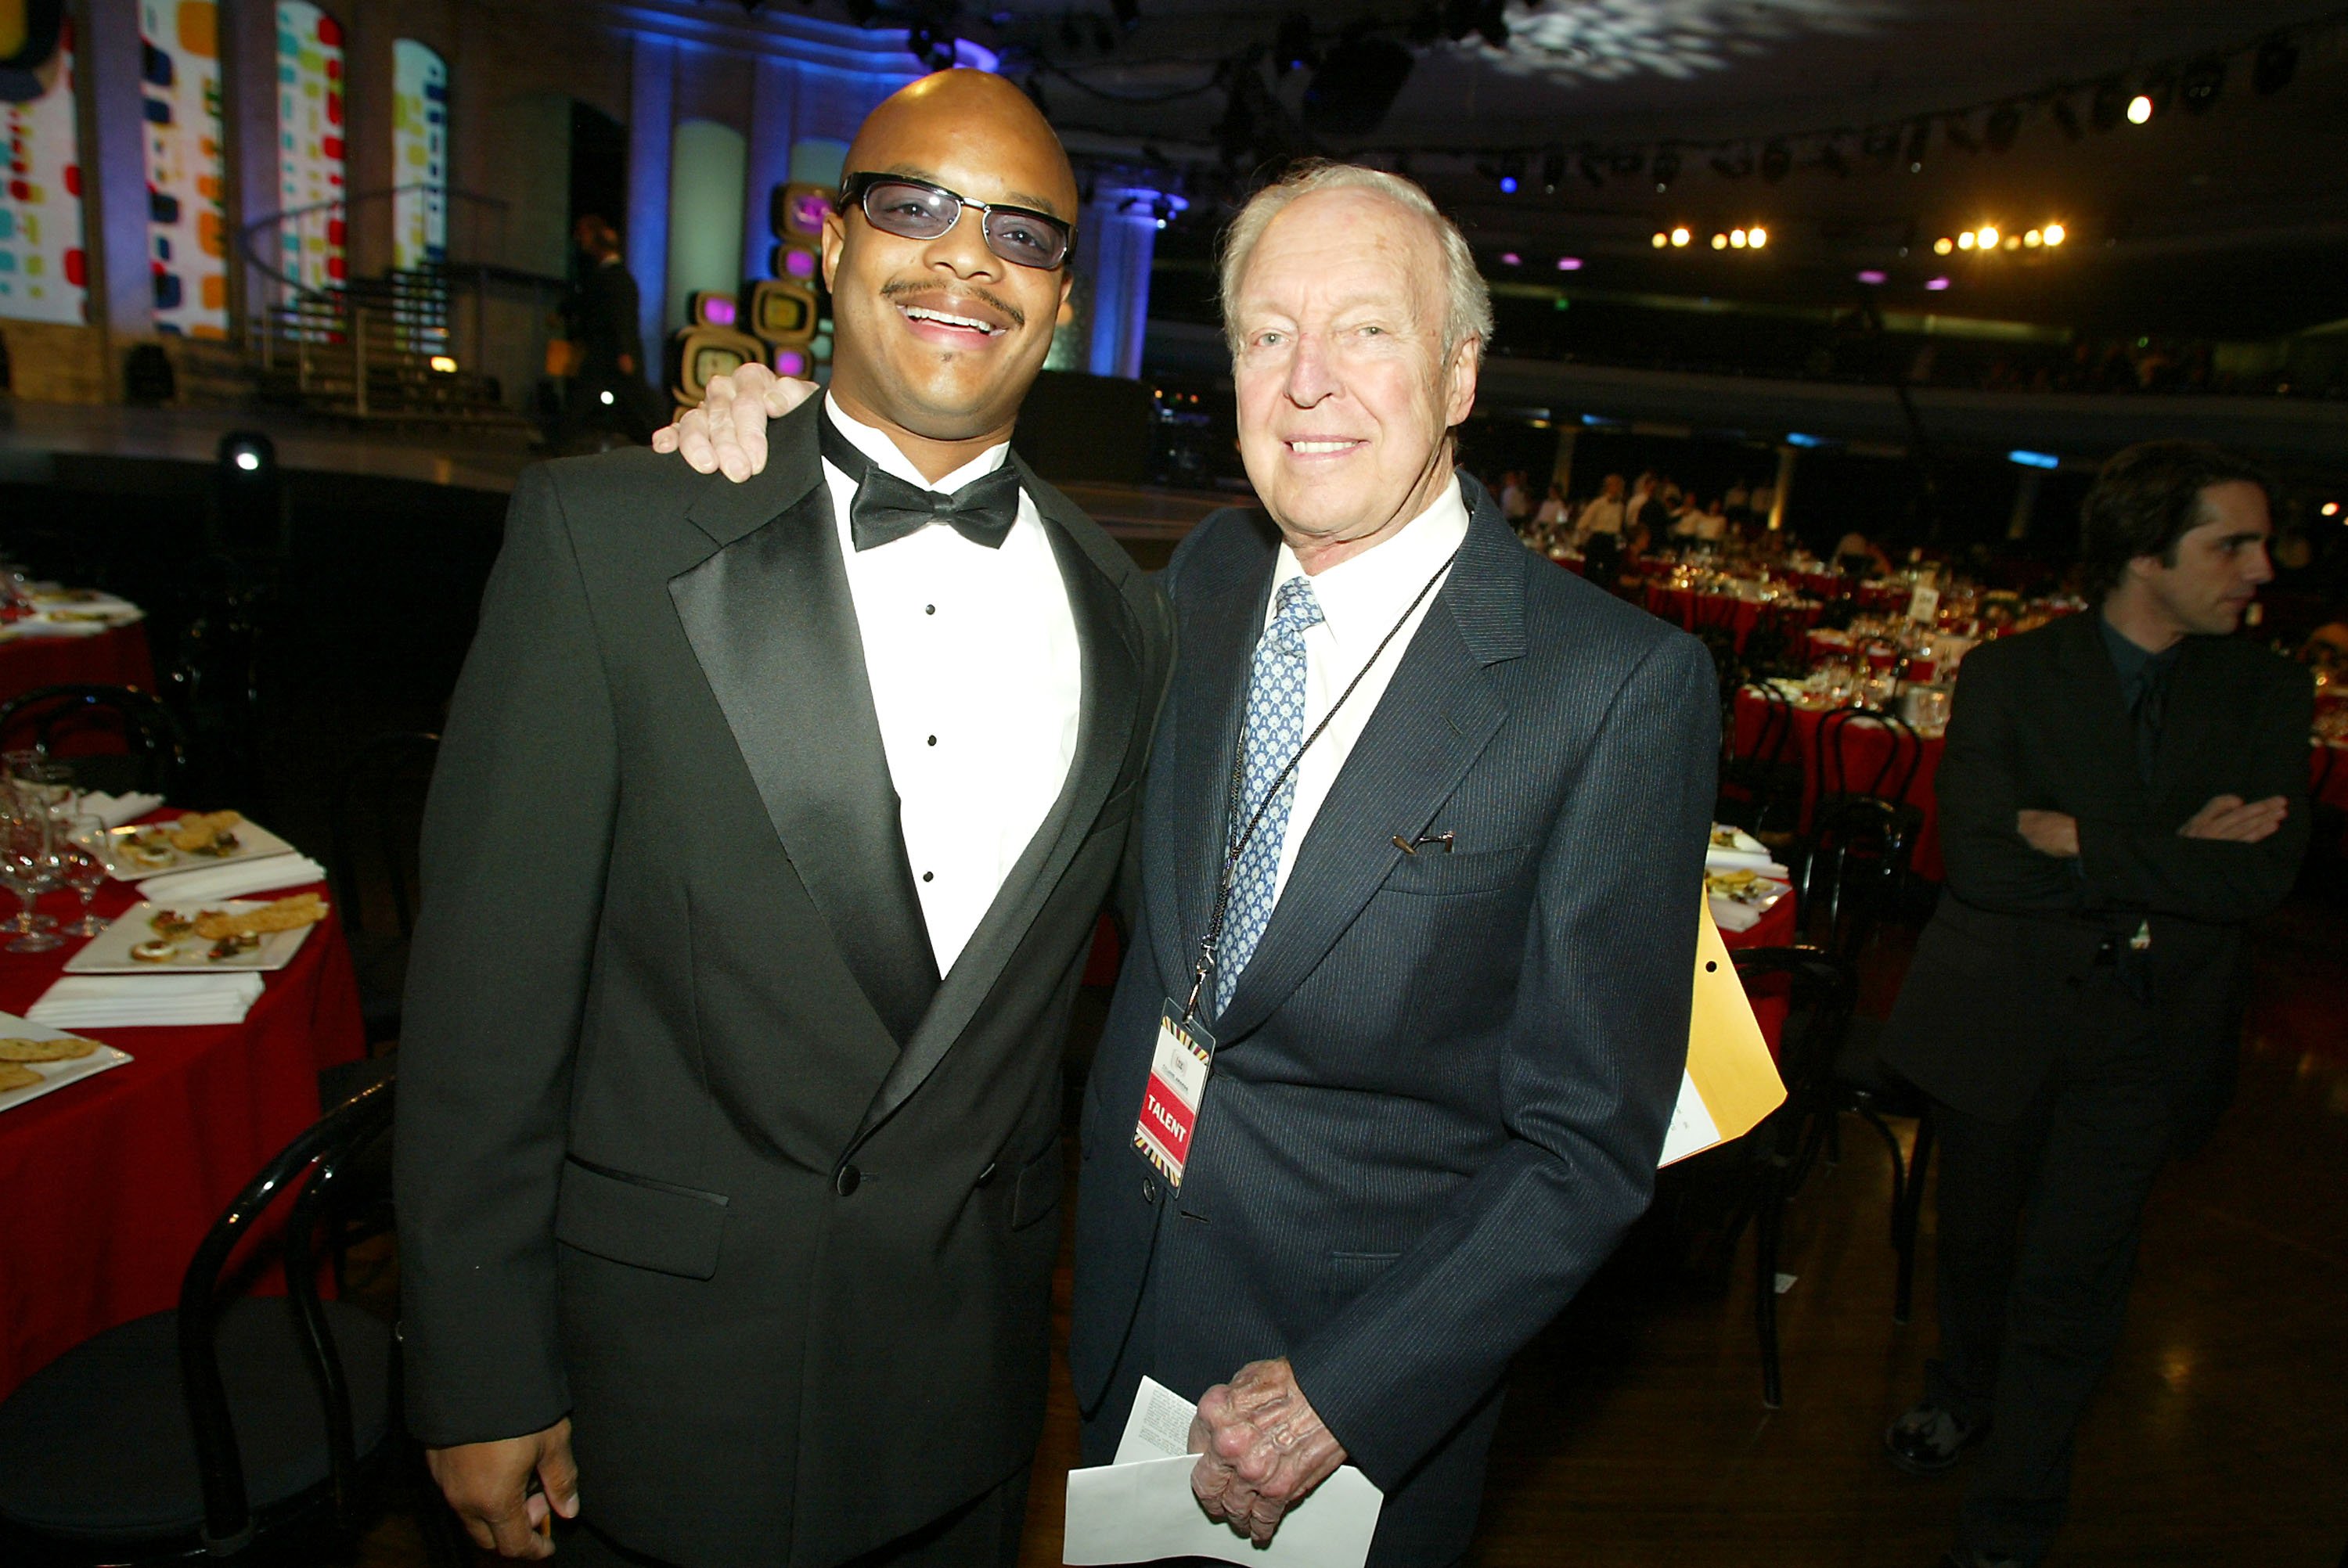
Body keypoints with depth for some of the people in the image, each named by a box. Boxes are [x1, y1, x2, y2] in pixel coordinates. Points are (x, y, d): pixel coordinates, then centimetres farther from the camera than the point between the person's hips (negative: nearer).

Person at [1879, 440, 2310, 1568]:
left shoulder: (2266, 693, 0)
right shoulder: (2009, 674, -7)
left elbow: (2261, 874, -14)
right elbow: (1976, 858, -20)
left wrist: (2081, 839, -20)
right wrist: (2169, 853, -19)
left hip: (2149, 1035, 1)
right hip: (2002, 1015, 0)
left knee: (2070, 1283, 4)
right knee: (1976, 1242, 19)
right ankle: (1965, 1391, 49)